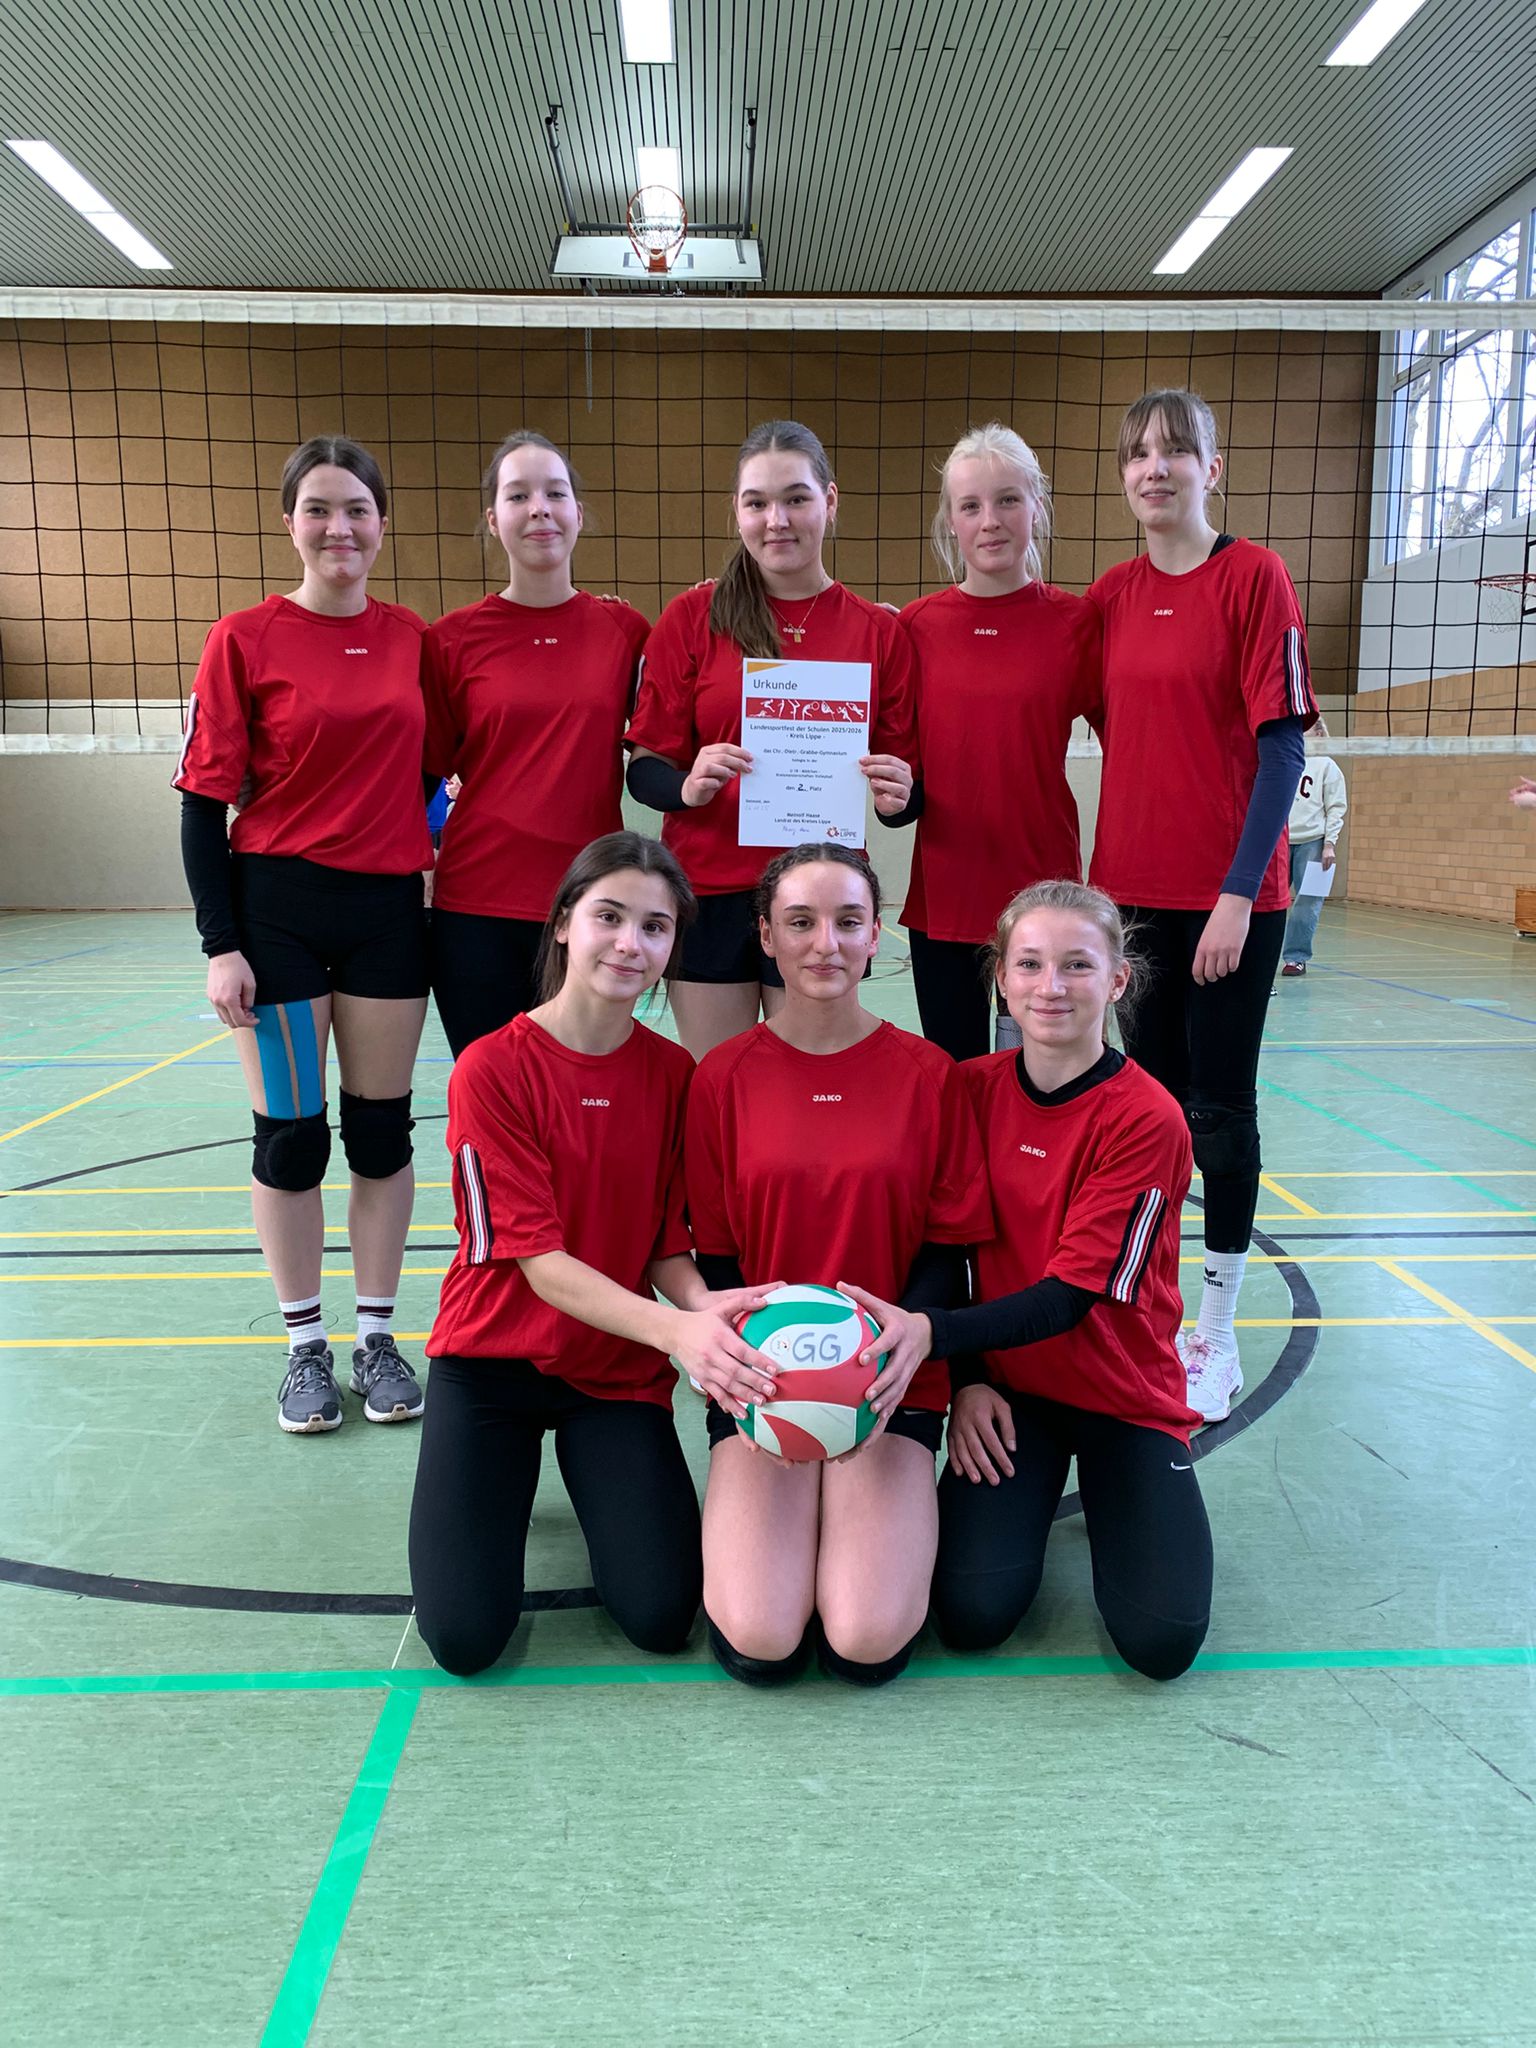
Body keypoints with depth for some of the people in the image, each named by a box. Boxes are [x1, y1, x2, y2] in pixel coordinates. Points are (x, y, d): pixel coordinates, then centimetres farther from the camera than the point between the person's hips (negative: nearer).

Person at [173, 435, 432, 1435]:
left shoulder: (412, 636, 5)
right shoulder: (244, 639, -4)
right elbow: (206, 801, -5)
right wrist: (221, 943, -10)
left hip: (390, 904, 3)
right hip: (279, 907, -3)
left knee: (382, 1127, 8)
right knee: (291, 1133, 5)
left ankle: (379, 1337, 23)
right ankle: (306, 1345, 21)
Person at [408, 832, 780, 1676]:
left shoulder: (675, 1073, -3)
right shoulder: (492, 1068, -16)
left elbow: (668, 1247, -1)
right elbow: (539, 1259, -21)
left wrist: (705, 1305, -26)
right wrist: (676, 1329, -36)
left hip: (620, 1369, 3)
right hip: (494, 1354, -2)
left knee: (663, 1619, -12)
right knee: (464, 1638, -12)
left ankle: (596, 1483, 18)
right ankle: (504, 1480, 18)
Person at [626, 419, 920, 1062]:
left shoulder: (879, 631, 6)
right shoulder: (692, 617, 2)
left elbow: (905, 776, 11)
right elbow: (644, 765, 2)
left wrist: (896, 797, -11)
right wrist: (689, 786, -19)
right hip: (708, 893, 0)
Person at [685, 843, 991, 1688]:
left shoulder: (928, 1073, 0)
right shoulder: (723, 1076, 0)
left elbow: (947, 1246, 1)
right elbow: (715, 1256, 3)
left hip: (890, 1380, 0)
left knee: (867, 1644, -16)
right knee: (758, 1643, -16)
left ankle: (892, 1514, 15)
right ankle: (751, 1517, 16)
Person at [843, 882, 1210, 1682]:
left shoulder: (1147, 1119, -17)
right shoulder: (973, 1088, -5)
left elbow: (1071, 1296, -21)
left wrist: (932, 1331, -34)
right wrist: (966, 1378, -9)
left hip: (1125, 1396, -2)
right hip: (1006, 1385, 2)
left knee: (1161, 1639, -15)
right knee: (973, 1612, -17)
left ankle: (1105, 1493, 14)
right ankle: (1023, 1496, 14)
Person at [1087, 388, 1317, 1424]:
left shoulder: (1255, 576, -6)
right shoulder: (1111, 595, 8)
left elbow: (1282, 744, -10)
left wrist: (1239, 891, -16)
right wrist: (1100, 878, 6)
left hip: (1229, 898, -4)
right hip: (1133, 890, 5)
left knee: (1220, 1106, 3)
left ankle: (1217, 1333, 17)